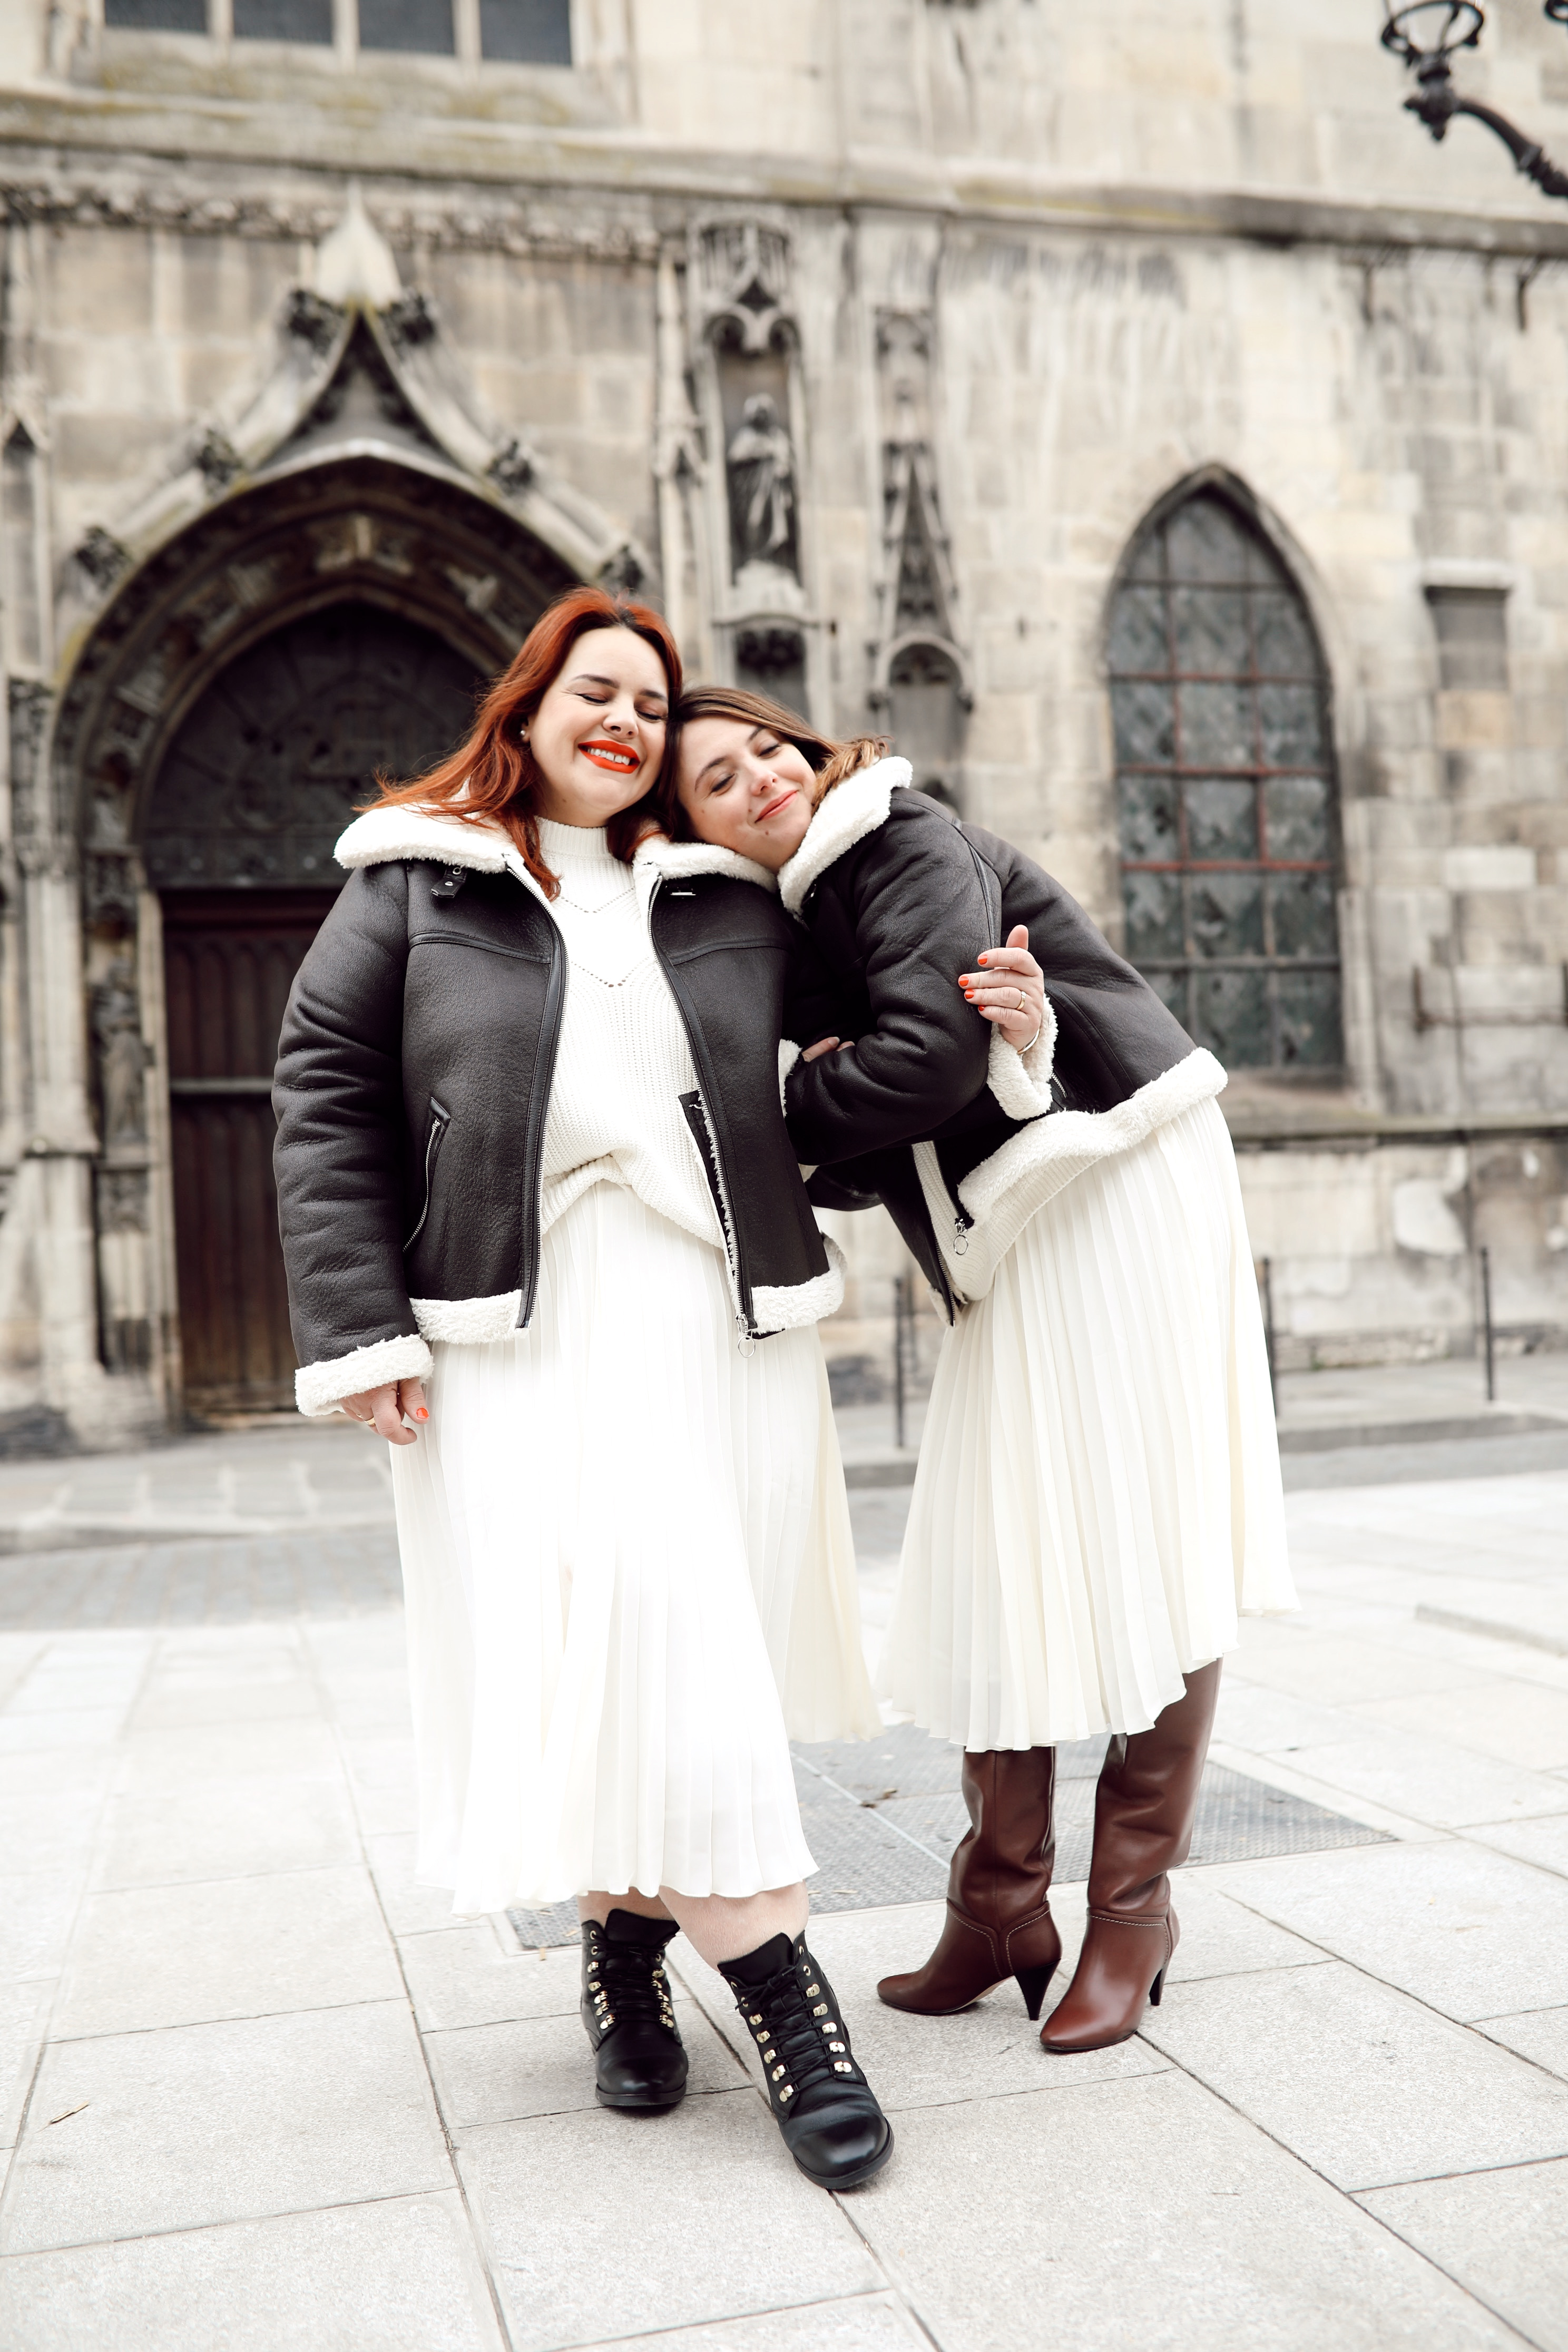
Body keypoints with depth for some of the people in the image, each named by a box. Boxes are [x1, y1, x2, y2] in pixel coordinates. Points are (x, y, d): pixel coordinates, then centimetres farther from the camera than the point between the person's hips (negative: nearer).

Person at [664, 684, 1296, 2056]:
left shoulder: (904, 843, -9)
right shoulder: (798, 936, 12)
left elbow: (928, 1059, -22)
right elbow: (854, 1168, 4)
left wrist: (790, 1104, -5)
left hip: (1122, 1189, -7)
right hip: (1021, 1245, 8)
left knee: (1144, 1556, -2)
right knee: (993, 1566, 5)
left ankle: (1135, 1908, 10)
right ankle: (1003, 1913, 16)